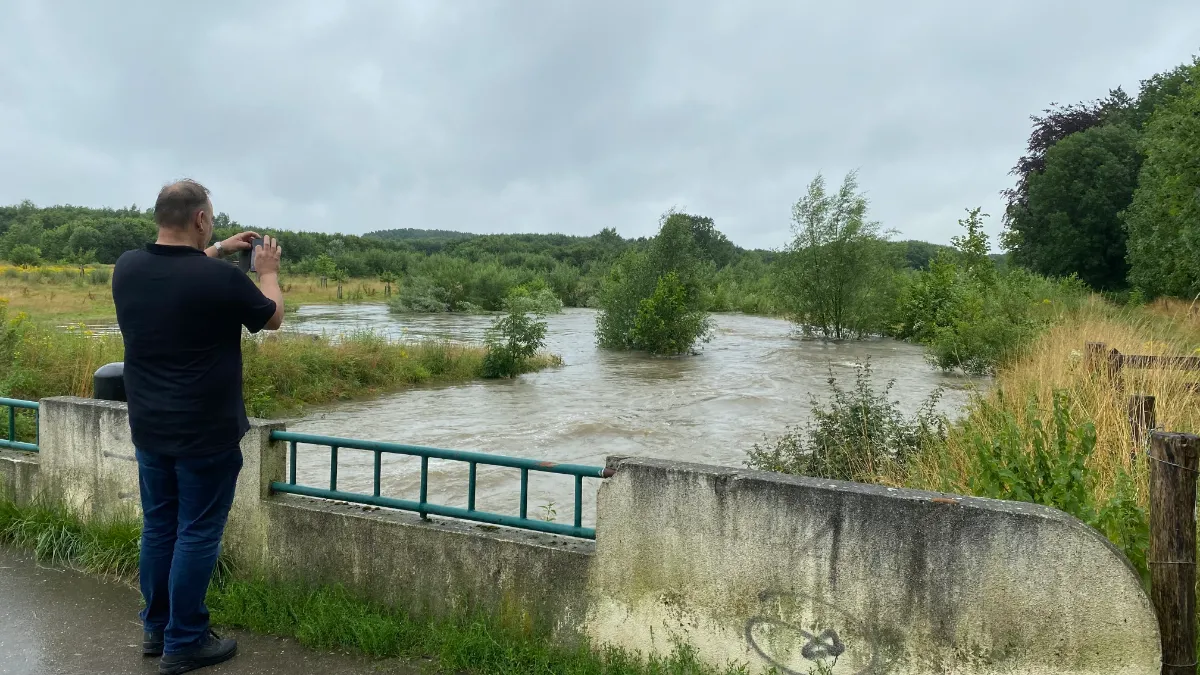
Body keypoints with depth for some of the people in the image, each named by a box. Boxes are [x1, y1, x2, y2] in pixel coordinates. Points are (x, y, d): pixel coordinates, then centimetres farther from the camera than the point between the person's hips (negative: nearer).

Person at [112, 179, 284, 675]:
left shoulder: (127, 268, -3)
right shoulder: (221, 278, -21)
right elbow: (272, 318, -2)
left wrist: (216, 252, 25)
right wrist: (268, 271, 14)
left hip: (149, 430, 6)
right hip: (206, 434, -6)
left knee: (158, 527, 17)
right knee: (197, 535, 4)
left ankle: (156, 628, 30)